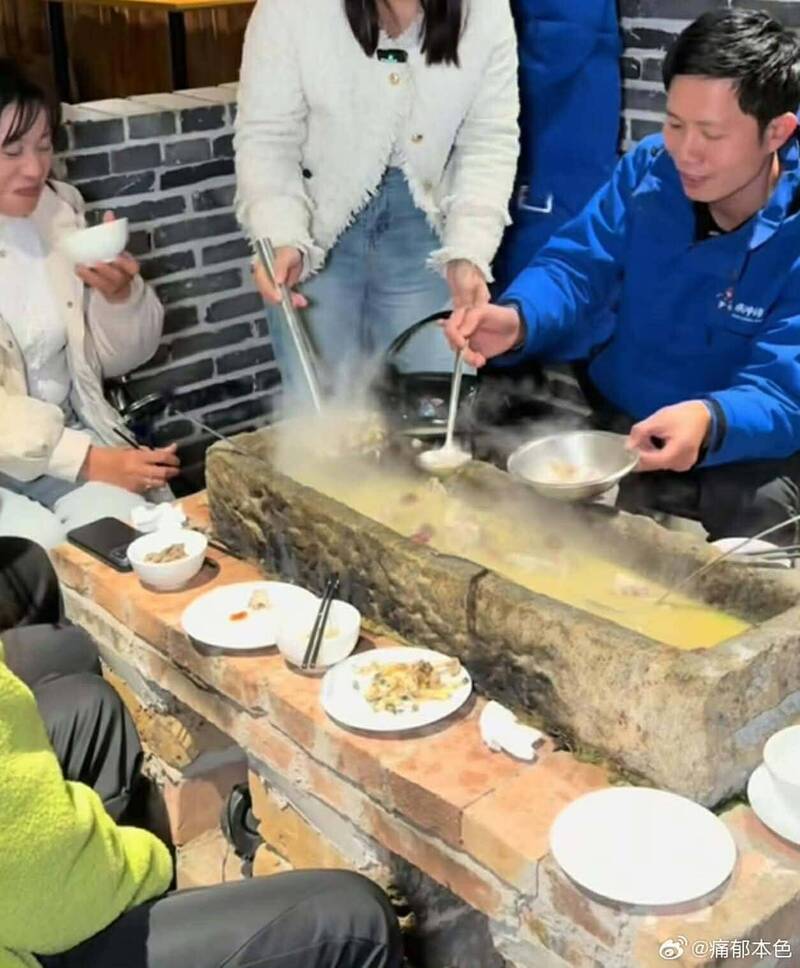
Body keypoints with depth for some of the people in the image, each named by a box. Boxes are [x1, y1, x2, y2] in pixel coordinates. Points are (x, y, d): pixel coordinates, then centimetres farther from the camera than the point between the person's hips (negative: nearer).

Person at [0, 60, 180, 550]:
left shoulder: (60, 209, 2)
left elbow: (119, 358, 7)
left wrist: (120, 294, -13)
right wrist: (88, 461, -22)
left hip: (71, 434, 4)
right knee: (47, 552, -27)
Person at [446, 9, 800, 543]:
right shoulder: (648, 170, -2)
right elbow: (579, 268, -5)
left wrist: (710, 421, -49)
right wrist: (517, 319, -30)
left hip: (743, 455, -3)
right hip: (605, 422, 4)